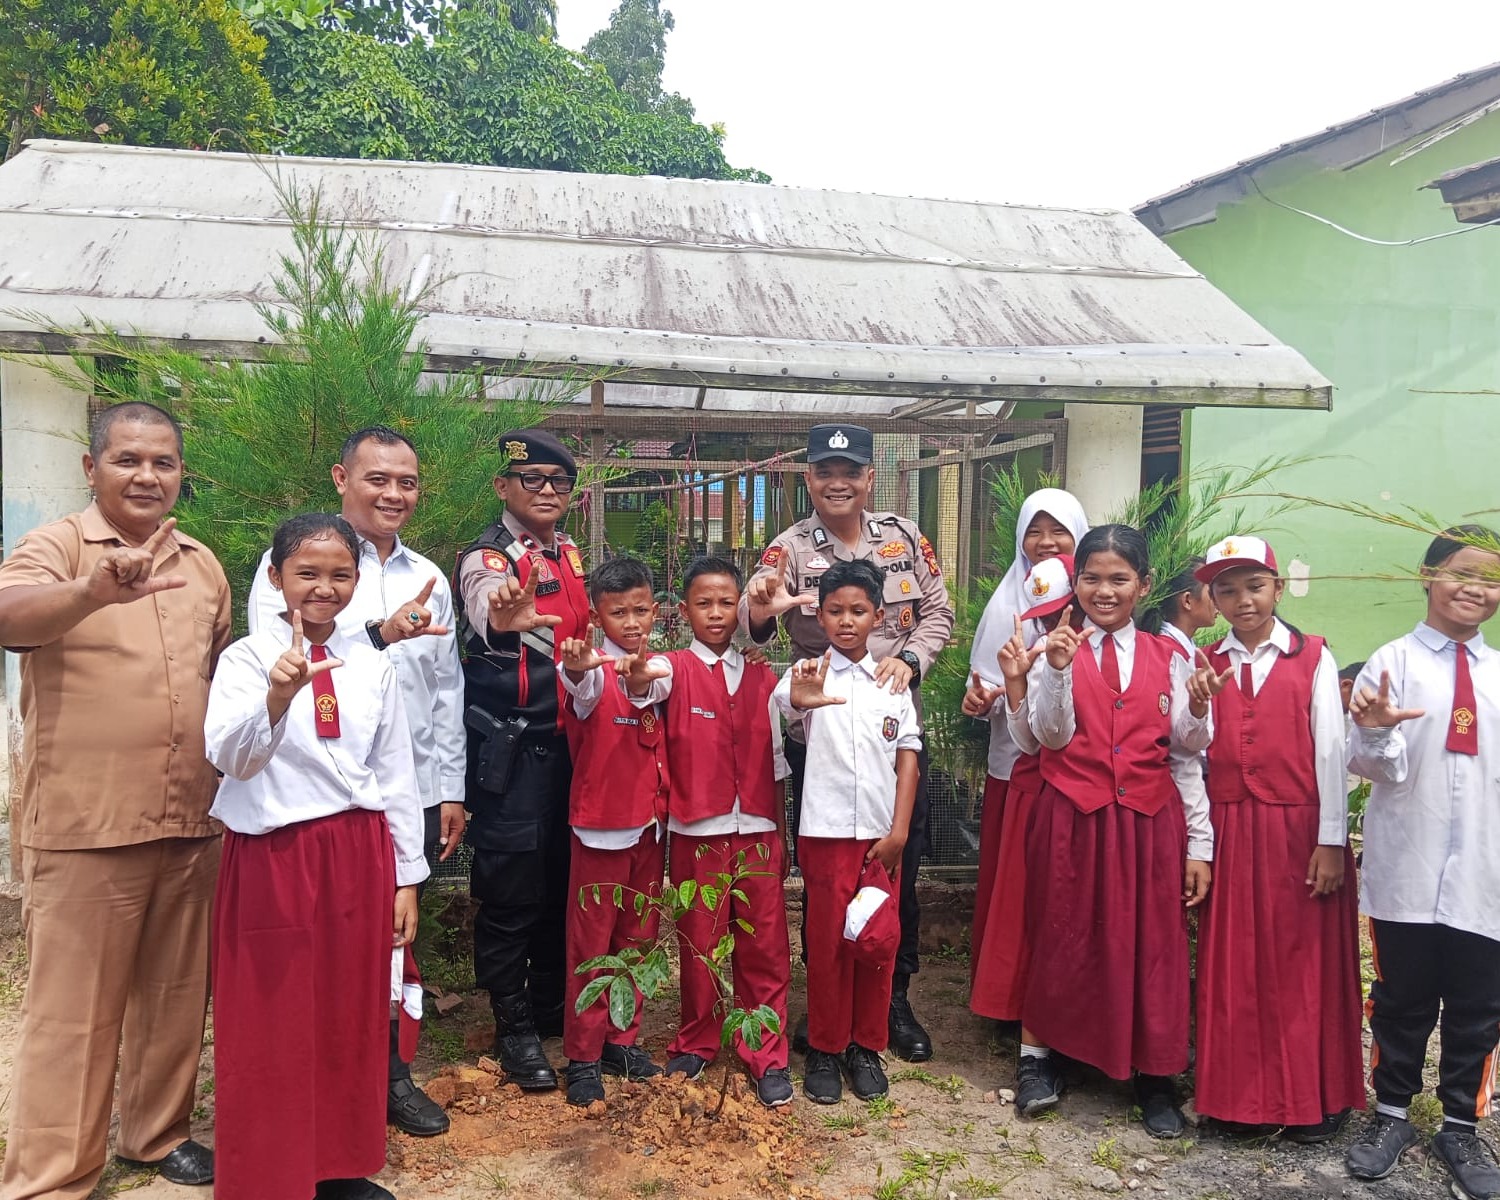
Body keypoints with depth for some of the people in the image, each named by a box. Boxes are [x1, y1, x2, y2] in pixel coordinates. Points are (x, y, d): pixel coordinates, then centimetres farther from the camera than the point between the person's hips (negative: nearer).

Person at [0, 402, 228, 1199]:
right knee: (73, 1009, 5)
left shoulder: (203, 564, 10)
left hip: (191, 824, 5)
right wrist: (96, 589, -49)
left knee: (175, 995, 16)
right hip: (85, 828, -5)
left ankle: (157, 1132, 35)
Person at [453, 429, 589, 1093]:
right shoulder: (487, 558, -11)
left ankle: (552, 1007, 32)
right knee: (510, 888, 1)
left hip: (569, 741, 6)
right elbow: (489, 605, -36)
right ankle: (514, 1028, 17)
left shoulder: (574, 557, 10)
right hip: (509, 751, -6)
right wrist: (504, 618, -57)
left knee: (562, 878, 15)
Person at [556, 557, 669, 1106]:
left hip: (650, 824, 6)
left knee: (637, 939, 15)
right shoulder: (596, 672, -12)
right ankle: (583, 1056, 16)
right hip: (602, 826, -6)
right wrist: (578, 671, -58)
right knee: (591, 944, 4)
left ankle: (622, 1041, 30)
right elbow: (585, 690, -38)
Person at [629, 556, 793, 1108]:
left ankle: (767, 1054, 19)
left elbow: (775, 761, 12)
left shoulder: (761, 676, 8)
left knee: (765, 944, 6)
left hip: (757, 829, 2)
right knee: (699, 942, 9)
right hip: (696, 830, -2)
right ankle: (696, 1043, 28)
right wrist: (638, 682, -51)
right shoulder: (674, 668, -1)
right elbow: (651, 685, -27)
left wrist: (781, 831, 12)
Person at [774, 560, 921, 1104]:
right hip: (826, 829, -3)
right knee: (827, 941, 6)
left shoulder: (893, 680, 6)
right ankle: (824, 1048, 21)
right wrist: (800, 698, -52)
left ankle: (867, 1046, 26)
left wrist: (898, 830, -3)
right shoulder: (810, 672, -4)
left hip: (882, 831, 3)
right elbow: (783, 699, -28)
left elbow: (908, 757, 5)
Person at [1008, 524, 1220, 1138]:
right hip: (1073, 818, -2)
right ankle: (1039, 1054, 27)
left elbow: (1186, 752, 8)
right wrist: (1059, 669, -22)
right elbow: (1050, 735, -12)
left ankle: (1154, 1074, 25)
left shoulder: (1168, 659, 6)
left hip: (1150, 821, 2)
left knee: (1153, 944, 8)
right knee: (1062, 938, 9)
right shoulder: (1056, 649, 0)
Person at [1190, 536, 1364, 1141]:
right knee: (1233, 963, 8)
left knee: (1303, 963, 6)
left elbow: (1330, 750, -3)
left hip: (1298, 831, -2)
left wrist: (1331, 841, -7)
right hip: (1228, 832, 2)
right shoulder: (1204, 665, 8)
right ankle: (1240, 1094, 21)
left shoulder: (1312, 657, 0)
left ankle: (1313, 1099, 21)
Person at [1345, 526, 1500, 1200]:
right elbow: (1372, 764, -8)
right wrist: (1376, 731, -26)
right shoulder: (1393, 661, -3)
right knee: (1401, 1000, 11)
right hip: (1405, 868, -2)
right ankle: (1391, 1114, 28)